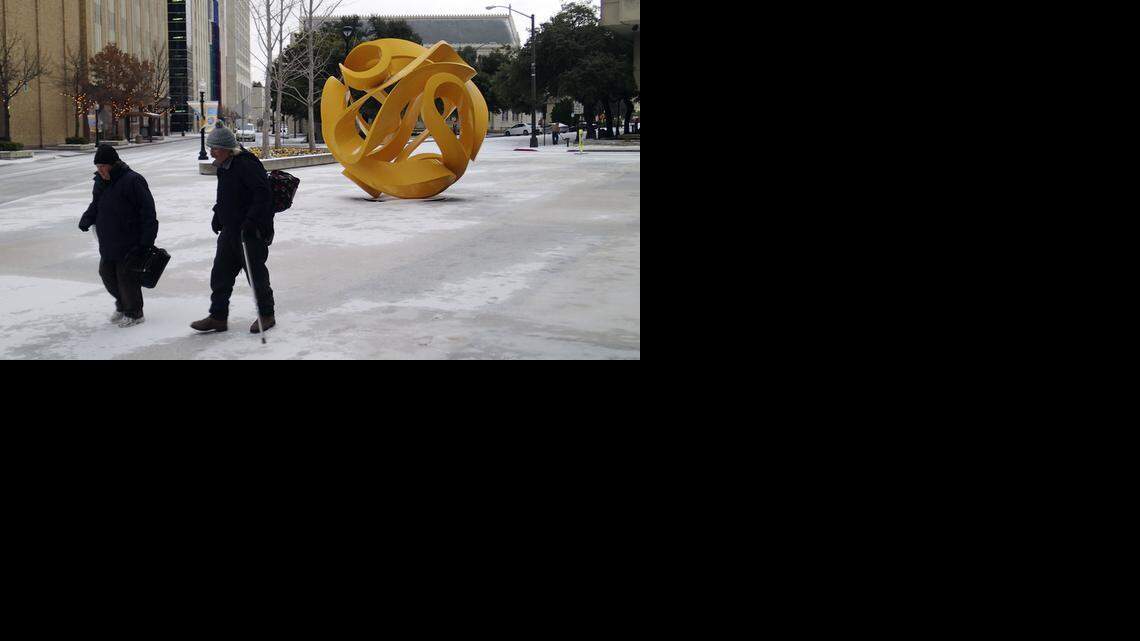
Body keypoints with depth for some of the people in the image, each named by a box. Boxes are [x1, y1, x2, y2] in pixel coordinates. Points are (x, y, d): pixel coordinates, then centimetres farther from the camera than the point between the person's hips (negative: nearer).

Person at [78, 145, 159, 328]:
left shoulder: (132, 181, -18)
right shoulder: (101, 182, 7)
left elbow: (148, 212, -18)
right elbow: (96, 206, 22)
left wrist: (146, 241, -20)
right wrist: (87, 219, 2)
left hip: (129, 243, -8)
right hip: (108, 243, 8)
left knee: (127, 277, -1)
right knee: (107, 274, 15)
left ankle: (134, 314, 16)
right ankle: (122, 306, 37)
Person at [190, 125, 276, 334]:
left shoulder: (246, 166, -20)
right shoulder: (224, 167, 10)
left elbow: (263, 194, -25)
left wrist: (251, 220, -28)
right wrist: (218, 215, 20)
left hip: (252, 231, -9)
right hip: (230, 229, 9)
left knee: (256, 273, 2)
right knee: (220, 273, 9)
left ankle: (266, 315, 17)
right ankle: (218, 317, 17)